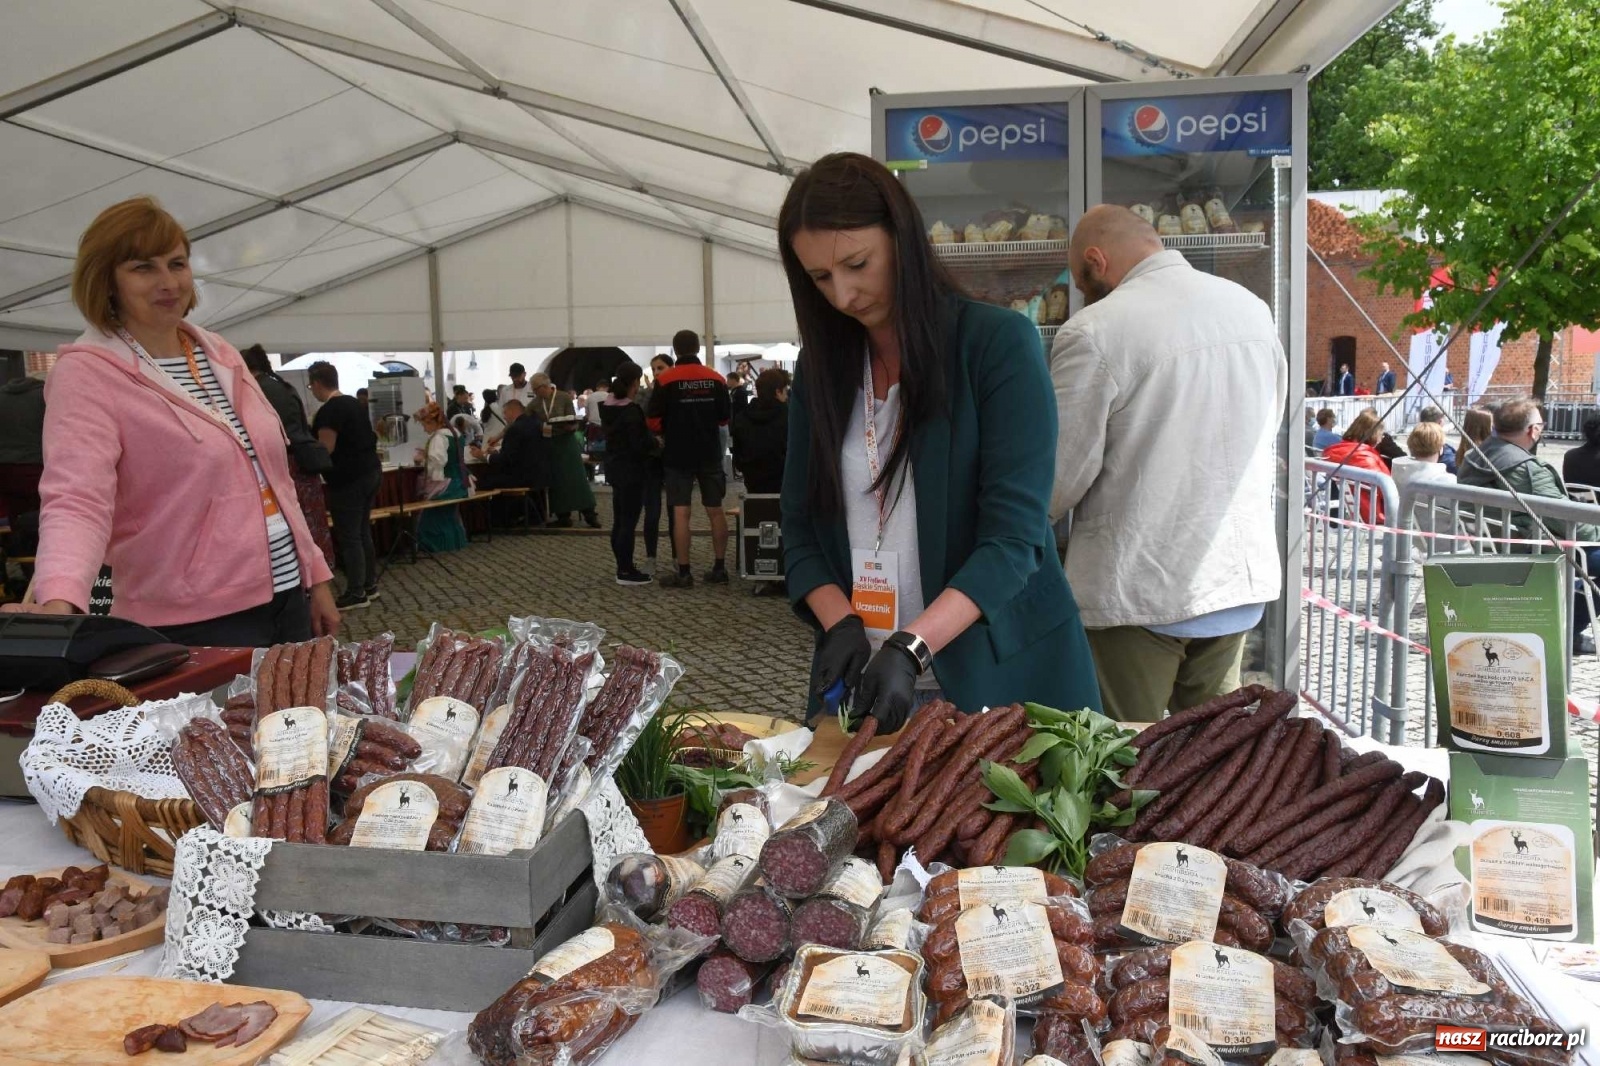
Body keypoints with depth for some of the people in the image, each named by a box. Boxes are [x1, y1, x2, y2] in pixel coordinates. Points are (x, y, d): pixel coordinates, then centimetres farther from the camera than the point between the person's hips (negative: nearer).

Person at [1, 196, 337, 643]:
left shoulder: (221, 354, 11)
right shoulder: (87, 375, -9)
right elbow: (76, 501, -22)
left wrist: (315, 574, 14)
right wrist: (60, 601, -39)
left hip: (287, 597, 7)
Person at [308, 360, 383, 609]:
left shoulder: (328, 411, -15)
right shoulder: (353, 403, 13)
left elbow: (325, 450, -17)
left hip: (348, 479, -9)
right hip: (370, 471, 9)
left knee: (349, 537, -2)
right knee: (363, 532, 16)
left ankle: (357, 594, 3)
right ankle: (370, 585, 22)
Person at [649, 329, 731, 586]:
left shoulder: (665, 381, -9)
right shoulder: (716, 379, -1)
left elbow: (653, 422, -9)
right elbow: (724, 419, 6)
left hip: (678, 455, -3)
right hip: (709, 454, 3)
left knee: (680, 513, -1)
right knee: (715, 510, 9)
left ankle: (683, 573, 0)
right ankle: (720, 568, 14)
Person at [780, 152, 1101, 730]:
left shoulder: (999, 343, -10)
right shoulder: (820, 367, 5)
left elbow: (1013, 535, -17)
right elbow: (801, 529, 4)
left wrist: (912, 648, -27)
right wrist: (841, 624, -14)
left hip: (997, 673, -4)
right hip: (866, 672, 4)